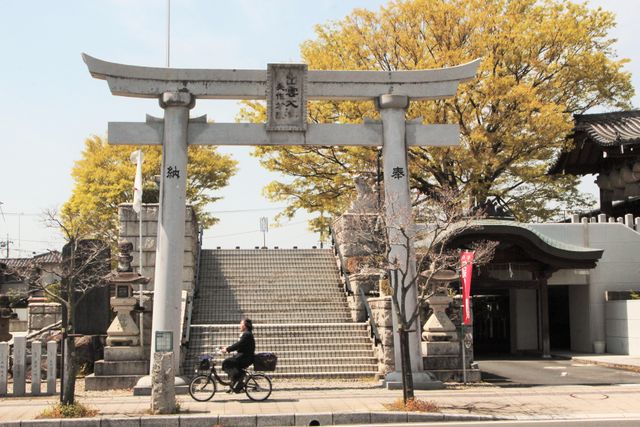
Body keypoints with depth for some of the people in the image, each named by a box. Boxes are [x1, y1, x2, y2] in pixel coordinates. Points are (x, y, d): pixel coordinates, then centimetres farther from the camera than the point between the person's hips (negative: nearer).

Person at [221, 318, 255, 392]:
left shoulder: (247, 334, -13)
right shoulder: (246, 334, 20)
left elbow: (238, 345, -23)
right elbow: (238, 345, 21)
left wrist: (227, 349, -20)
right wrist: (227, 348, 14)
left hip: (245, 358, -11)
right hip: (243, 356, 11)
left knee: (226, 363, -16)